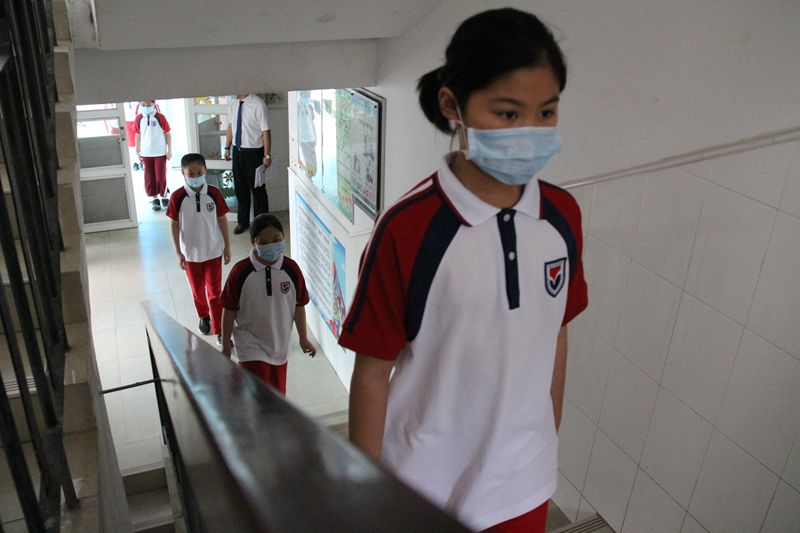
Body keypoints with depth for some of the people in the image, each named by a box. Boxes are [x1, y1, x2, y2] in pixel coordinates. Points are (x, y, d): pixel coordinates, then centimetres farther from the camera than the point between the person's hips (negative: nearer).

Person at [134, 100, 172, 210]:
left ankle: (163, 197, 18)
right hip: (146, 153, 3)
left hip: (160, 153, -3)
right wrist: (137, 151, 10)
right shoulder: (138, 118, 0)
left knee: (161, 176, 3)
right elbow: (138, 135, 9)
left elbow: (167, 134, -2)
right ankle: (154, 198, 16)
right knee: (149, 178, 6)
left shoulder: (160, 117, -8)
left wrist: (169, 151, -2)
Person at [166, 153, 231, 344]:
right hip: (191, 253, 1)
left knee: (215, 292, 3)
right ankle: (203, 316, 45)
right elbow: (175, 225, -5)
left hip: (213, 252, -1)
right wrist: (179, 253, -4)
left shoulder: (214, 193, -12)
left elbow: (222, 220, -3)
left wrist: (227, 247, 1)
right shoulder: (177, 197, -13)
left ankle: (219, 330, 12)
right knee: (197, 290, 19)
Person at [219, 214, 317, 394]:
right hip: (251, 344, -3)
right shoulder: (240, 271, -15)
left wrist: (303, 338, 8)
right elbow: (229, 309, -7)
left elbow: (299, 305, 1)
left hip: (279, 344, 3)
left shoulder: (292, 269, -9)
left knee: (278, 395, 16)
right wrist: (226, 344, -2)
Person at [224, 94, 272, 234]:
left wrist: (267, 155, -17)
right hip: (237, 151, 6)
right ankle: (242, 221, 34)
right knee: (240, 188, 17)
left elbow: (266, 131, -17)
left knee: (257, 189, 8)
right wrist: (227, 147, 14)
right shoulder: (233, 104, 3)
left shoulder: (258, 105, -18)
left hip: (254, 153, -6)